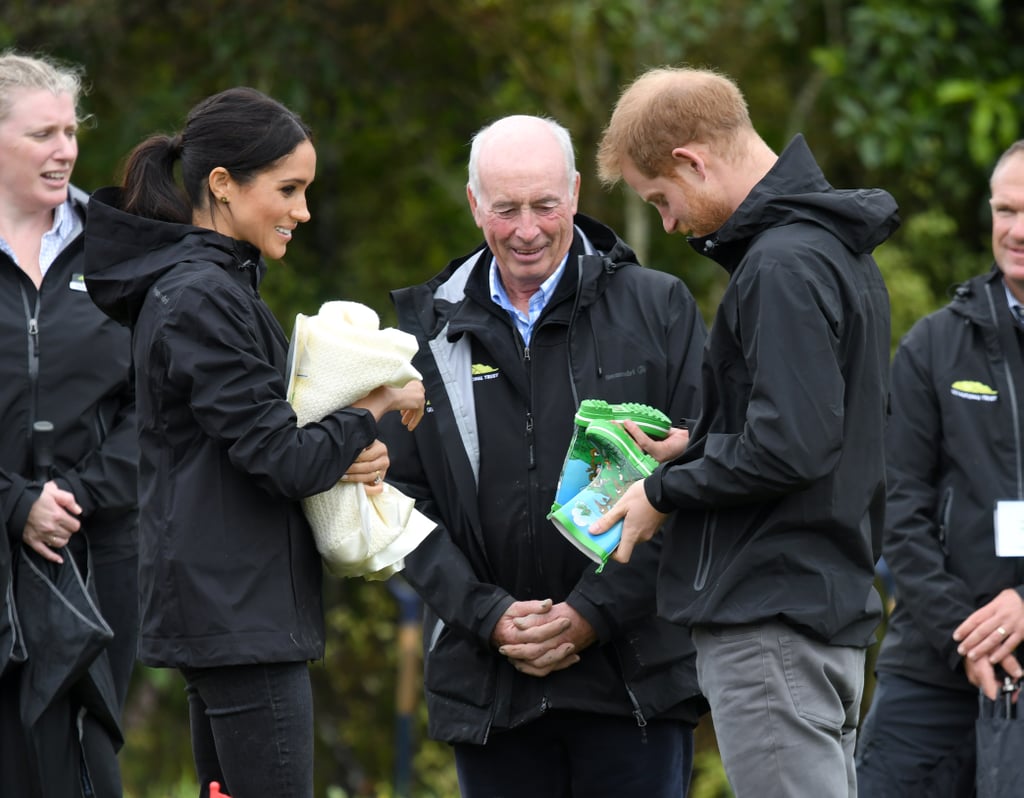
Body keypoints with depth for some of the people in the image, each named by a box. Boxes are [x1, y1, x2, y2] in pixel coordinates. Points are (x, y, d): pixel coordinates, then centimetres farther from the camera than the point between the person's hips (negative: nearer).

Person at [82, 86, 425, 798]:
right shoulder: (200, 298, -15)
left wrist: (350, 455, 1)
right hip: (240, 610, -11)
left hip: (226, 605, 11)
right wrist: (378, 405, -3)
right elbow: (282, 459, -18)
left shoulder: (218, 285, 17)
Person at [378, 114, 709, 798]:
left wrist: (593, 614, -10)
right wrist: (488, 615, -7)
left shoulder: (659, 310, 3)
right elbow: (403, 497, 8)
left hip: (635, 671, -2)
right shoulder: (431, 332, 10)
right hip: (488, 684, 3)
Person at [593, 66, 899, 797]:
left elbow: (789, 447, -22)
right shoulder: (839, 252, 16)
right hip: (837, 600, 11)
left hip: (771, 621, -11)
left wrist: (665, 493, -8)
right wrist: (694, 450, 13)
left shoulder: (783, 268, -16)